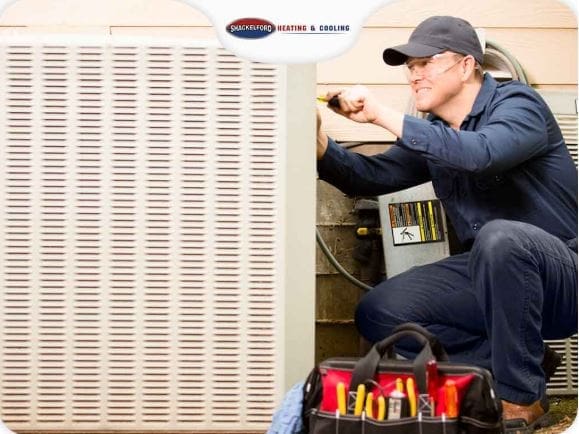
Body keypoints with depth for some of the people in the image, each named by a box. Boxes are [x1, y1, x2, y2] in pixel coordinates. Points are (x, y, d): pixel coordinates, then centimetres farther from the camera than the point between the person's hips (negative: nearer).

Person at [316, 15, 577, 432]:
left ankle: (521, 397, -22)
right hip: (490, 276, 7)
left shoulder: (517, 103, -13)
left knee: (500, 237, -39)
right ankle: (517, 363, -5)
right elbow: (371, 176, 9)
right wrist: (317, 138, -9)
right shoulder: (434, 133, 9)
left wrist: (382, 114, -30)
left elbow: (480, 154, -33)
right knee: (378, 314, -8)